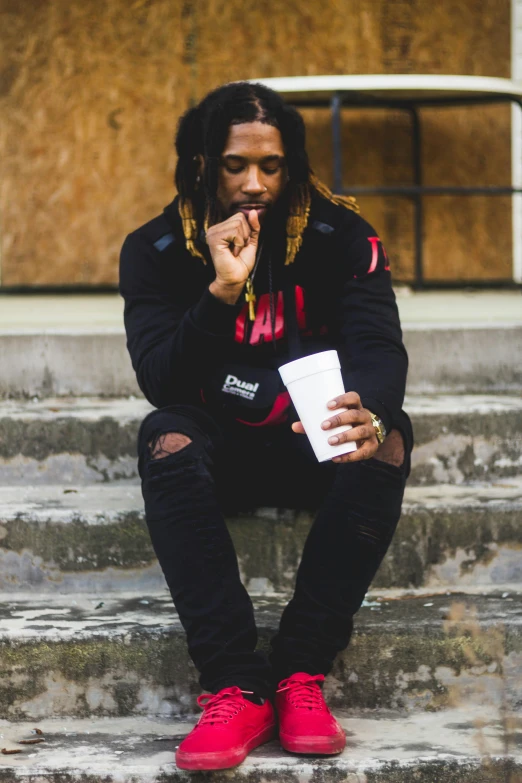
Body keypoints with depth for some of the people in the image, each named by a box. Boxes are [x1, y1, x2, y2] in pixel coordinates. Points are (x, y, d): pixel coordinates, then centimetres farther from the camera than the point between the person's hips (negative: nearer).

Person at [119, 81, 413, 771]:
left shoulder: (341, 237, -5)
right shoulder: (155, 250, -5)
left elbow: (382, 350, -18)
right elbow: (159, 382, -15)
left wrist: (369, 413, -42)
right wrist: (223, 292, -31)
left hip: (317, 442, 1)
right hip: (219, 448, 0)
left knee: (390, 436, -31)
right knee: (166, 436, -33)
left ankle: (301, 671, -32)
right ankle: (235, 685, -39)